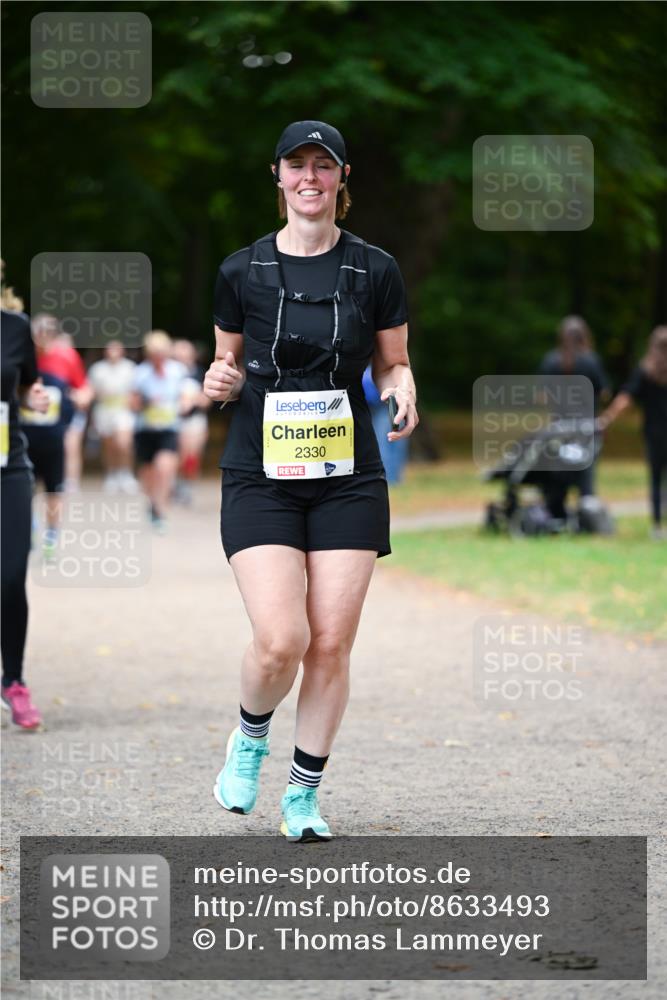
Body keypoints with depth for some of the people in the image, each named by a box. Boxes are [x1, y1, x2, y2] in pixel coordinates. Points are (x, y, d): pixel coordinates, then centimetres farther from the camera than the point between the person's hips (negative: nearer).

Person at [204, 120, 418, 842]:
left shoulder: (374, 269, 3)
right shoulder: (242, 271, 3)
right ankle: (250, 737, 18)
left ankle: (304, 794, 14)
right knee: (279, 641, -14)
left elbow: (393, 365, 12)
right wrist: (221, 380, -9)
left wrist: (401, 391, -11)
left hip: (348, 477, 1)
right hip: (260, 476, -1)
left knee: (331, 646, -2)